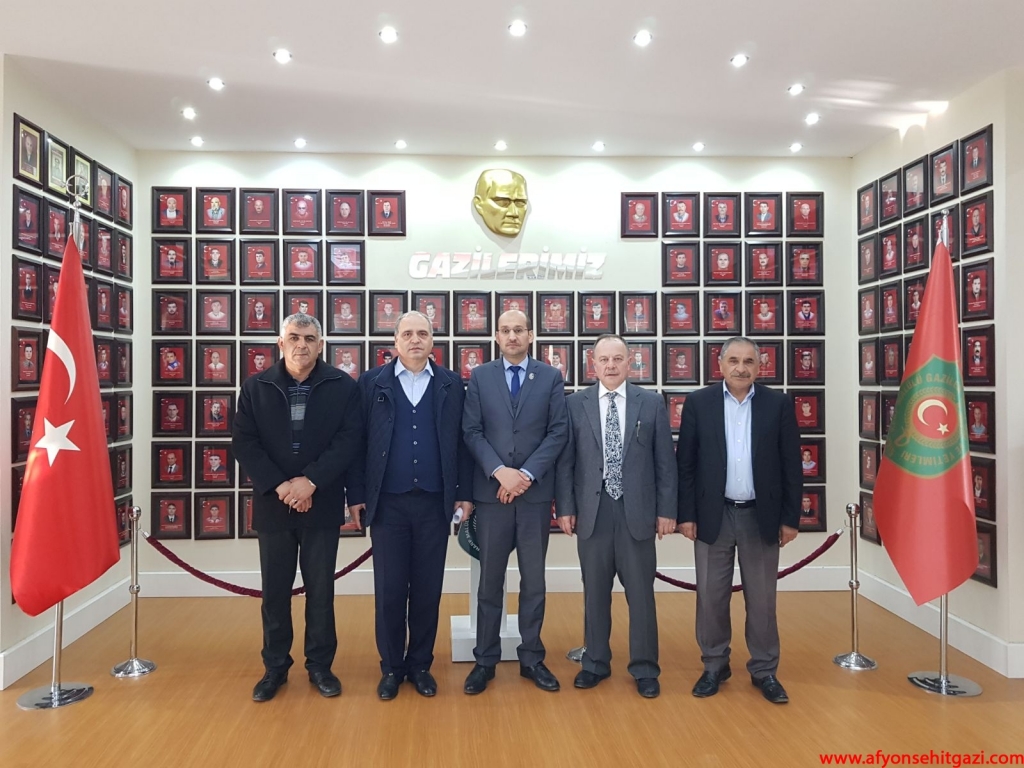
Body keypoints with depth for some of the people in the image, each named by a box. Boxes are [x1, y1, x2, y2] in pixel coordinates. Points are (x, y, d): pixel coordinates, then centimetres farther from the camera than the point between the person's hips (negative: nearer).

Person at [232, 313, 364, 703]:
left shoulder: (343, 387, -2)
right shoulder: (255, 387, 3)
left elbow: (349, 441, -9)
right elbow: (244, 443, -2)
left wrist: (310, 481, -18)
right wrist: (279, 486, -13)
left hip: (322, 505, -1)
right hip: (273, 504, 2)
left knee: (320, 591, 9)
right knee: (275, 591, 12)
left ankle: (320, 666, 24)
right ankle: (275, 666, 27)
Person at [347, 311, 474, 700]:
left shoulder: (451, 384, 4)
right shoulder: (372, 382, 2)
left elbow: (461, 441, 4)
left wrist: (465, 492, 0)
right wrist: (356, 495, -2)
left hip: (434, 502, 1)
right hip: (388, 502, -1)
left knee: (427, 589, 9)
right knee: (389, 590, 6)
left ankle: (420, 664, 25)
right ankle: (391, 667, 23)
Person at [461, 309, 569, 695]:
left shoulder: (551, 377, 4)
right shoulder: (480, 376, 5)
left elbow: (558, 432, -2)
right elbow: (472, 431, -1)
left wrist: (527, 473, -12)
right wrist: (499, 471, -14)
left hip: (535, 491, 0)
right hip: (491, 491, 0)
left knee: (534, 580, 9)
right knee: (490, 580, 8)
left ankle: (532, 659, 22)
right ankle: (485, 660, 19)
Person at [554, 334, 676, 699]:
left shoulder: (652, 402, 3)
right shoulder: (575, 404, 3)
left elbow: (665, 460, 3)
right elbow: (565, 461, 3)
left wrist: (667, 509, -1)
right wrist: (565, 507, -2)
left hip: (637, 510, 0)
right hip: (592, 510, 1)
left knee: (641, 592, 7)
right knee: (594, 592, 11)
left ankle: (645, 668, 21)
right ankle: (595, 662, 27)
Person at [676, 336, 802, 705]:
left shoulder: (778, 403, 0)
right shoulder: (698, 402, -1)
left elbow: (791, 465, 2)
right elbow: (685, 463, 0)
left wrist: (790, 518, -1)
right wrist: (686, 514, -4)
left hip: (761, 516, 0)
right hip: (713, 515, 0)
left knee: (762, 599, 10)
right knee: (711, 596, 8)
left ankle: (764, 670, 25)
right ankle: (714, 666, 25)